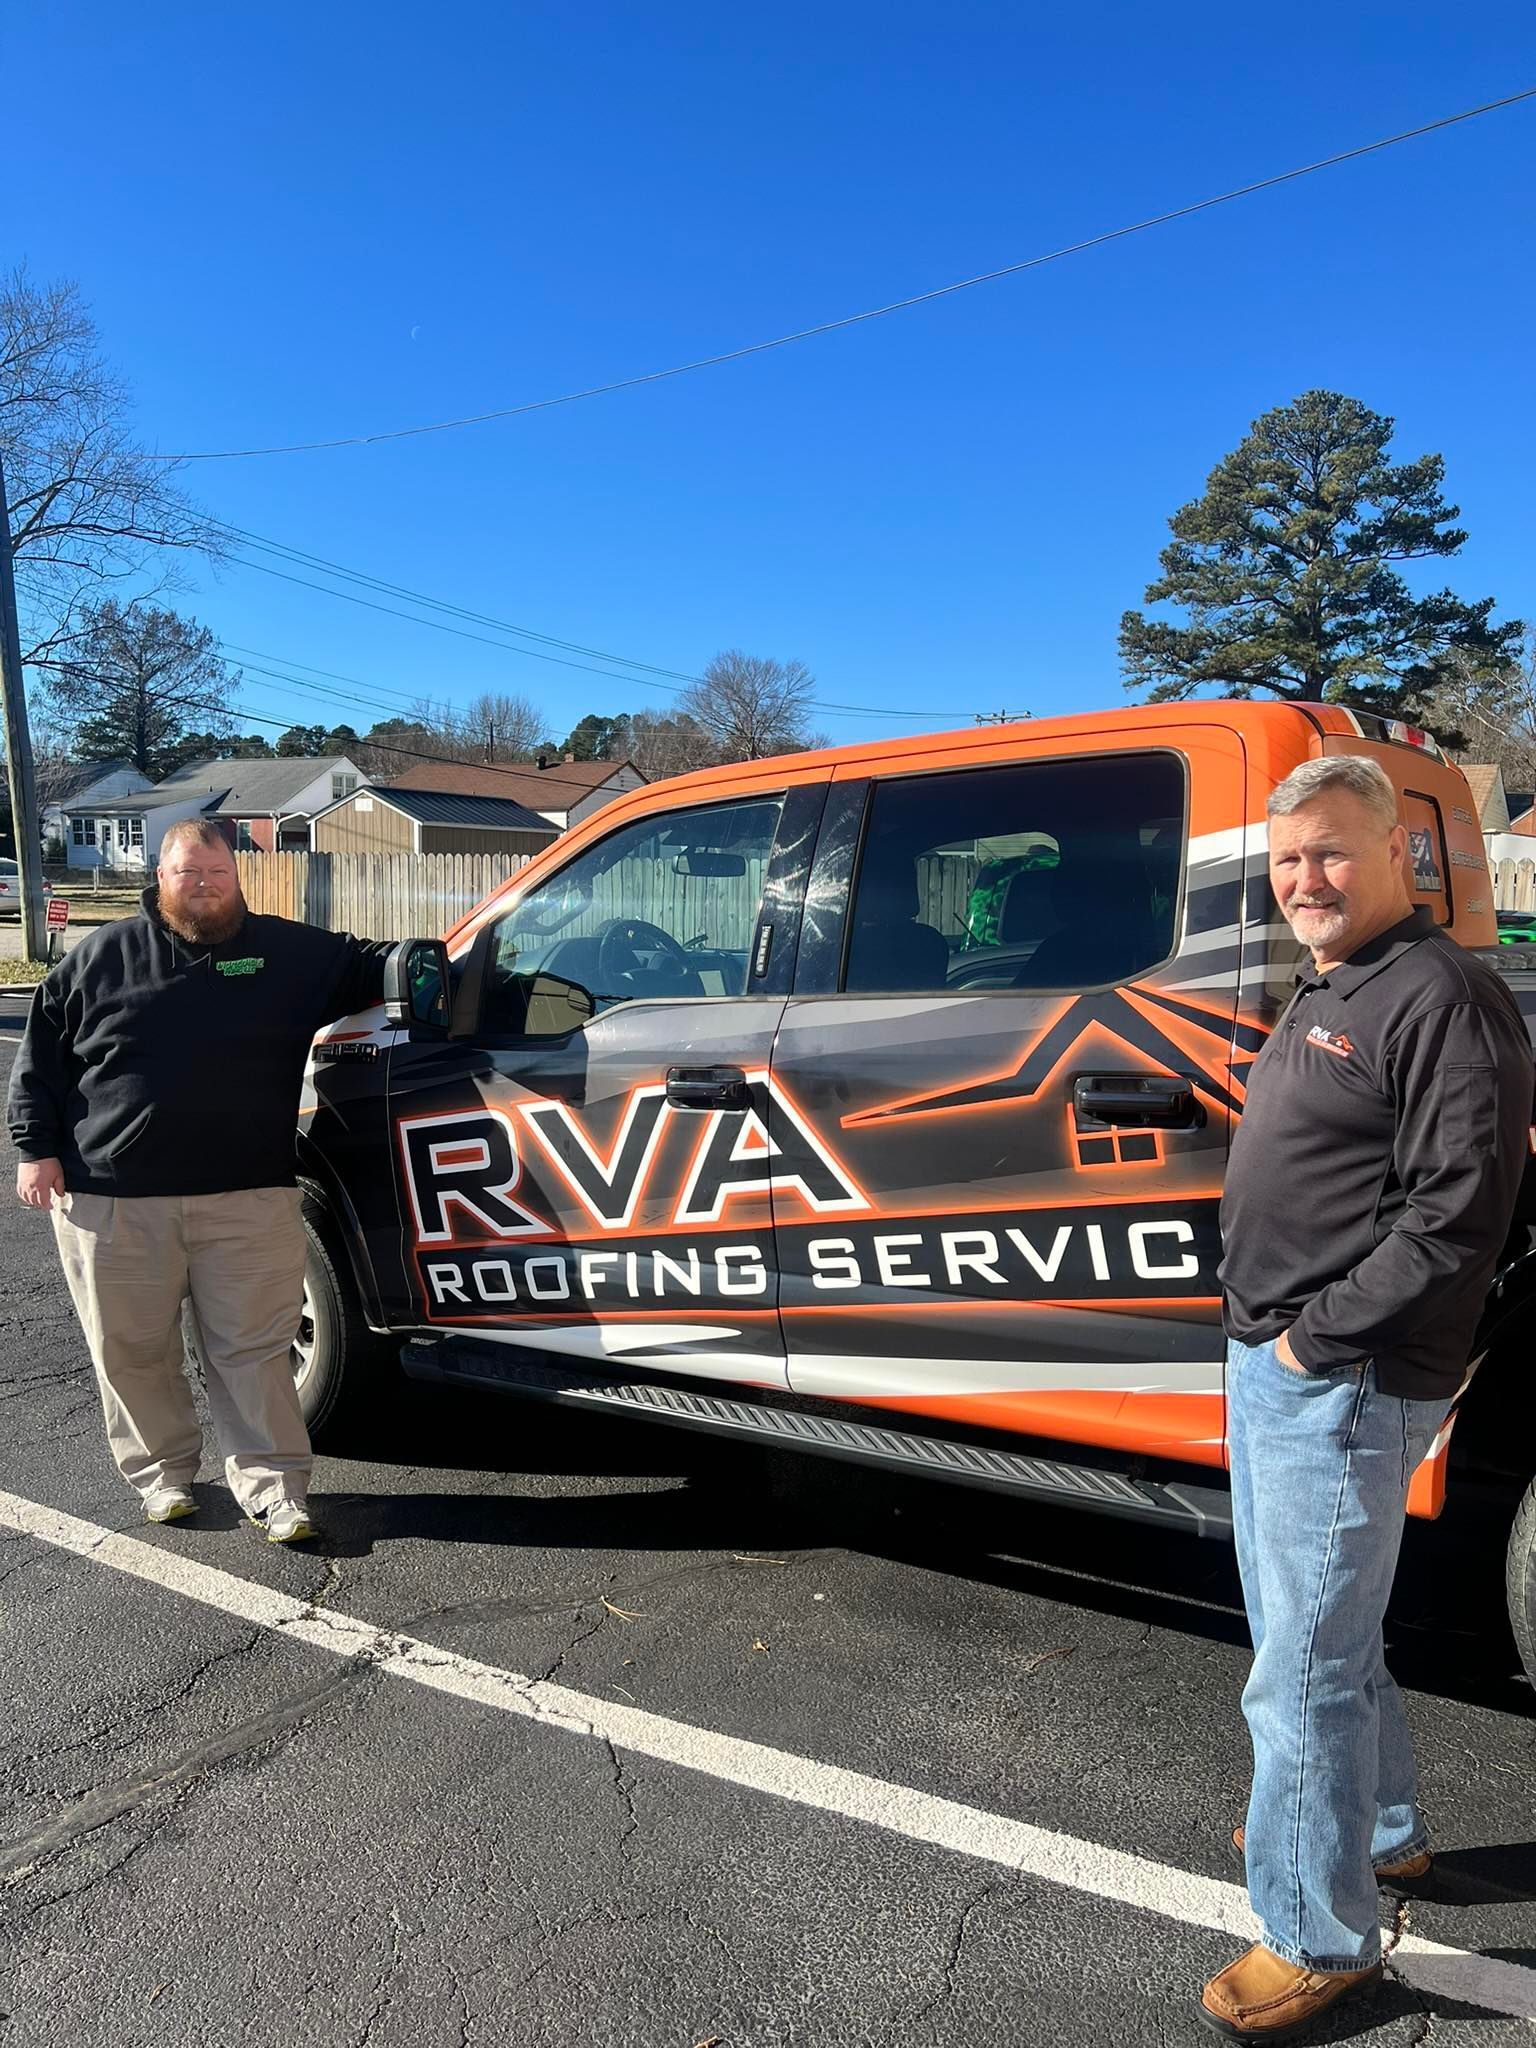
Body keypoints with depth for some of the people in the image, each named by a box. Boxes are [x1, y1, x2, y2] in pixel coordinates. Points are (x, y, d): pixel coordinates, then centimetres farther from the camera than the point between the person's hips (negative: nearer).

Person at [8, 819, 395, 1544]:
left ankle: (273, 1486, 12)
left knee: (253, 1349, 3)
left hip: (247, 1198, 0)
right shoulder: (103, 955, 6)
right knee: (132, 1350, 11)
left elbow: (367, 969, 19)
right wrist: (37, 1147, 4)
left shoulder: (291, 952, 7)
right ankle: (163, 1472, 30)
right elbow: (40, 1053, 10)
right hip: (112, 1199, 1)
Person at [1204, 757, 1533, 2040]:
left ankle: (1320, 1940, 21)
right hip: (1271, 1368, 10)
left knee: (1302, 1670, 2)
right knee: (1325, 1634, 25)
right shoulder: (1325, 996, 13)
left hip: (1340, 1386, -10)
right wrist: (1265, 1339, 13)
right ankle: (1380, 1829, 46)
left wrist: (1318, 1334, -19)